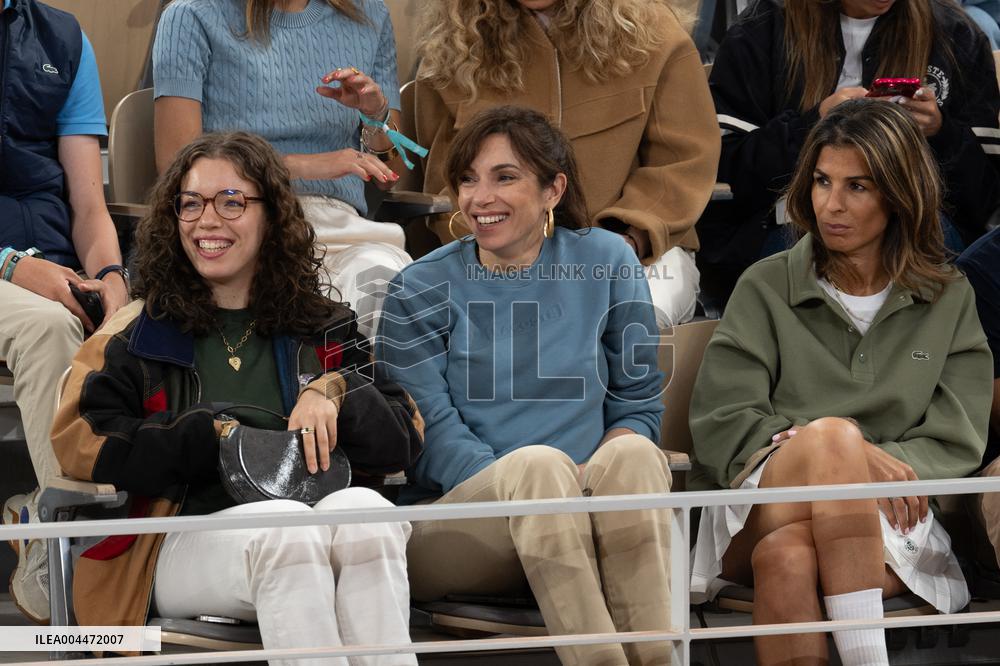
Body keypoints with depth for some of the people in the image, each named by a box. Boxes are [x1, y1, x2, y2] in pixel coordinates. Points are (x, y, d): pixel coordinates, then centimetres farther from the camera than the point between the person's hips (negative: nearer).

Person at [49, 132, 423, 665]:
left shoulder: (322, 331, 20)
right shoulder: (135, 335, 14)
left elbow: (403, 440, 11)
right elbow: (79, 442, -1)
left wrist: (334, 393, -9)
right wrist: (212, 434, -8)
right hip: (186, 542, -2)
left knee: (364, 508, -32)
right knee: (286, 526, -35)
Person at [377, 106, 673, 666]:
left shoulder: (607, 264, 11)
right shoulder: (422, 290, 6)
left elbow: (639, 404, 10)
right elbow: (433, 432, -5)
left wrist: (612, 472, -13)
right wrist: (524, 485, -22)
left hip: (590, 526, 2)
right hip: (455, 525, -2)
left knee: (631, 454, -31)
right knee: (538, 462, -34)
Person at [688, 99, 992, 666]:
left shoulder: (949, 300, 17)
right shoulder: (767, 288, 14)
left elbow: (955, 444, 8)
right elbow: (720, 423, 2)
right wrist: (845, 450, -13)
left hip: (892, 522, 0)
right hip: (761, 511, 0)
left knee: (787, 555, -38)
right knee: (833, 433, -37)